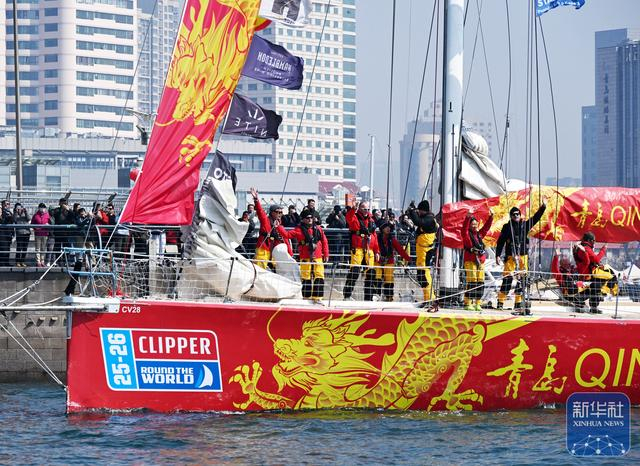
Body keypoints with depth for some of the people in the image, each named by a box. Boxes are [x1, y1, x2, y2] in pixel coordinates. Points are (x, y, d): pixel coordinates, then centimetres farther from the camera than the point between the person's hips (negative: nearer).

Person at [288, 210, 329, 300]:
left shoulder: (318, 229, 9)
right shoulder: (299, 230, 0)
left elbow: (324, 241, 13)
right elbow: (288, 234, -10)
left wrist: (326, 254, 10)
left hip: (318, 258, 3)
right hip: (305, 258, -3)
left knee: (319, 277, -4)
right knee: (306, 278, 1)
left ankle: (317, 297, 1)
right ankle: (307, 297, 9)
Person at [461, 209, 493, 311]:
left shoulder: (479, 234, 18)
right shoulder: (467, 234, 2)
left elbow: (486, 227, 22)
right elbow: (465, 227, -14)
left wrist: (491, 217, 13)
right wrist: (468, 217, -26)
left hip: (480, 261, 6)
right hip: (470, 260, -6)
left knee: (480, 282, 2)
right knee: (472, 282, -12)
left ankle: (478, 303, 6)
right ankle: (468, 303, -10)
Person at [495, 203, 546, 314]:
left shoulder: (525, 225, 11)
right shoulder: (507, 227, 4)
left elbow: (535, 218, 5)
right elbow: (500, 241, 3)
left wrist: (542, 208, -8)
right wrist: (498, 255, -4)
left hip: (523, 256, 4)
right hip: (510, 256, -3)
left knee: (522, 280, 5)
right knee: (507, 279, -11)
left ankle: (518, 304, 12)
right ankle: (500, 302, -9)